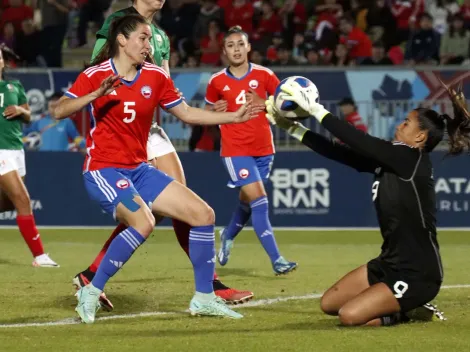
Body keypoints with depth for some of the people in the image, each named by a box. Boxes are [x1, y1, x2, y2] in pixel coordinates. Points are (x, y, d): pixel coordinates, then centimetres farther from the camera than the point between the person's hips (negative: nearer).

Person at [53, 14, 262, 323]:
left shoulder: (156, 77, 4)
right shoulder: (96, 76, -9)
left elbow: (187, 113, 12)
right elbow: (59, 111, -16)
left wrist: (234, 117, 6)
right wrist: (96, 94, -30)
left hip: (139, 169, 7)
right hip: (104, 169, -7)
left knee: (203, 214, 0)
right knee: (143, 222, -32)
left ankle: (204, 298, 11)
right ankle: (91, 293, -19)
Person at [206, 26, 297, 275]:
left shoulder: (264, 75, -1)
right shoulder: (217, 81, -1)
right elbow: (208, 110, 13)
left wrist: (262, 103, -15)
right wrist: (215, 111, -9)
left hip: (263, 149, 3)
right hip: (235, 150, -3)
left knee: (247, 201, 17)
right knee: (259, 200, -15)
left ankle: (228, 236, 48)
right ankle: (276, 260, -16)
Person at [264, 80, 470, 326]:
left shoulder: (411, 159, -19)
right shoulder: (388, 162, 5)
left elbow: (358, 141, -21)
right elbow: (343, 153, 5)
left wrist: (315, 109, -17)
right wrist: (293, 128, 4)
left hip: (418, 274, -9)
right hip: (389, 264, 9)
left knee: (349, 315, -18)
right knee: (329, 304, 12)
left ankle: (409, 311, 2)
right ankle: (403, 306, 16)